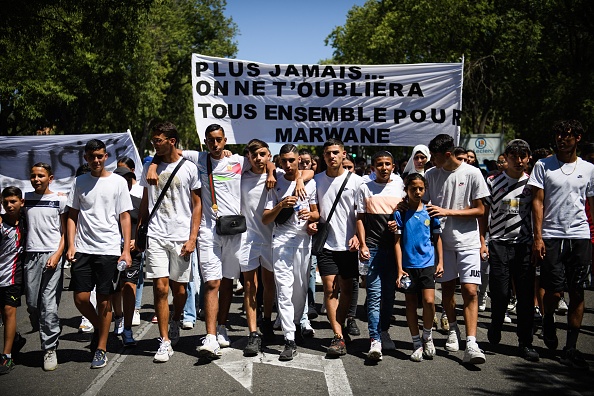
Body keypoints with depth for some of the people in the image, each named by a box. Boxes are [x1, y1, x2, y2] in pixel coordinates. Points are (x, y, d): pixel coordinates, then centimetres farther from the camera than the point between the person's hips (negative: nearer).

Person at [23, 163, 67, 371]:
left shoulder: (59, 200, 2)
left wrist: (58, 254, -10)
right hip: (31, 255, 4)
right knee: (32, 305, 5)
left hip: (52, 256, -4)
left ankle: (50, 349, 2)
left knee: (49, 306, -7)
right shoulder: (26, 198, 12)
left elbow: (65, 231, 2)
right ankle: (49, 336, 28)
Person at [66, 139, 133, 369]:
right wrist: (70, 245, 1)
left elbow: (125, 217, 2)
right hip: (83, 249, 3)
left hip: (109, 249, -2)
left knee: (104, 299, 1)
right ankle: (99, 328, 27)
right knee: (80, 298, -2)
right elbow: (72, 216, 12)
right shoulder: (79, 182, 10)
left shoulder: (118, 182, 3)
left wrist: (126, 250, -5)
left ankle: (101, 349, 12)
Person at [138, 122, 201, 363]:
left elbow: (197, 205, 2)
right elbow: (145, 203, 16)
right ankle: (165, 341, 0)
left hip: (181, 237, -1)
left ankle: (175, 323, 35)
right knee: (160, 288, -6)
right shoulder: (149, 167, 9)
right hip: (155, 235, 1)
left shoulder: (189, 168, 1)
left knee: (179, 289, 7)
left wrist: (192, 238, -5)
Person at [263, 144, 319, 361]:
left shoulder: (310, 184, 8)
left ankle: (294, 325, 27)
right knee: (284, 290, -9)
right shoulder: (276, 185, 6)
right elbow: (265, 219, 2)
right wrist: (281, 205, -16)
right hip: (281, 241, -1)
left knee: (301, 289, 6)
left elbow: (317, 214, 14)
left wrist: (310, 215, -10)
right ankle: (290, 341, -12)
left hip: (303, 241, 2)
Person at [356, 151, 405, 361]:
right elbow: (360, 219, 4)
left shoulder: (400, 187, 10)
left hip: (395, 247, 2)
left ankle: (384, 330, 27)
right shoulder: (365, 189, 6)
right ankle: (375, 341, -11)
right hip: (373, 247, -2)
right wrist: (363, 245, -5)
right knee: (374, 294, -8)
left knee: (389, 293, 10)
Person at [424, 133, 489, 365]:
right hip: (442, 240, 3)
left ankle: (471, 344, -13)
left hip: (467, 241, -3)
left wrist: (448, 211, -15)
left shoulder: (472, 174, -8)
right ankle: (453, 330, 33)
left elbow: (480, 210, -6)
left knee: (470, 290, -11)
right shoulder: (431, 175, 2)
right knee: (447, 287, 12)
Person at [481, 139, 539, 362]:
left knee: (526, 296, 1)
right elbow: (484, 213, 6)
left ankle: (525, 343, 11)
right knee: (500, 293, -4)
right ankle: (496, 326, 25)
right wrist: (482, 241, -1)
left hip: (525, 245, 1)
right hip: (499, 243, -1)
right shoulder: (493, 182, 5)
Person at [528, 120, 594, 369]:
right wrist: (537, 237, -7)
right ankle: (548, 321, 27)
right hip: (551, 236, -2)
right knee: (554, 291, -7)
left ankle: (571, 348, 9)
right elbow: (538, 202, 1)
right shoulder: (543, 166, 5)